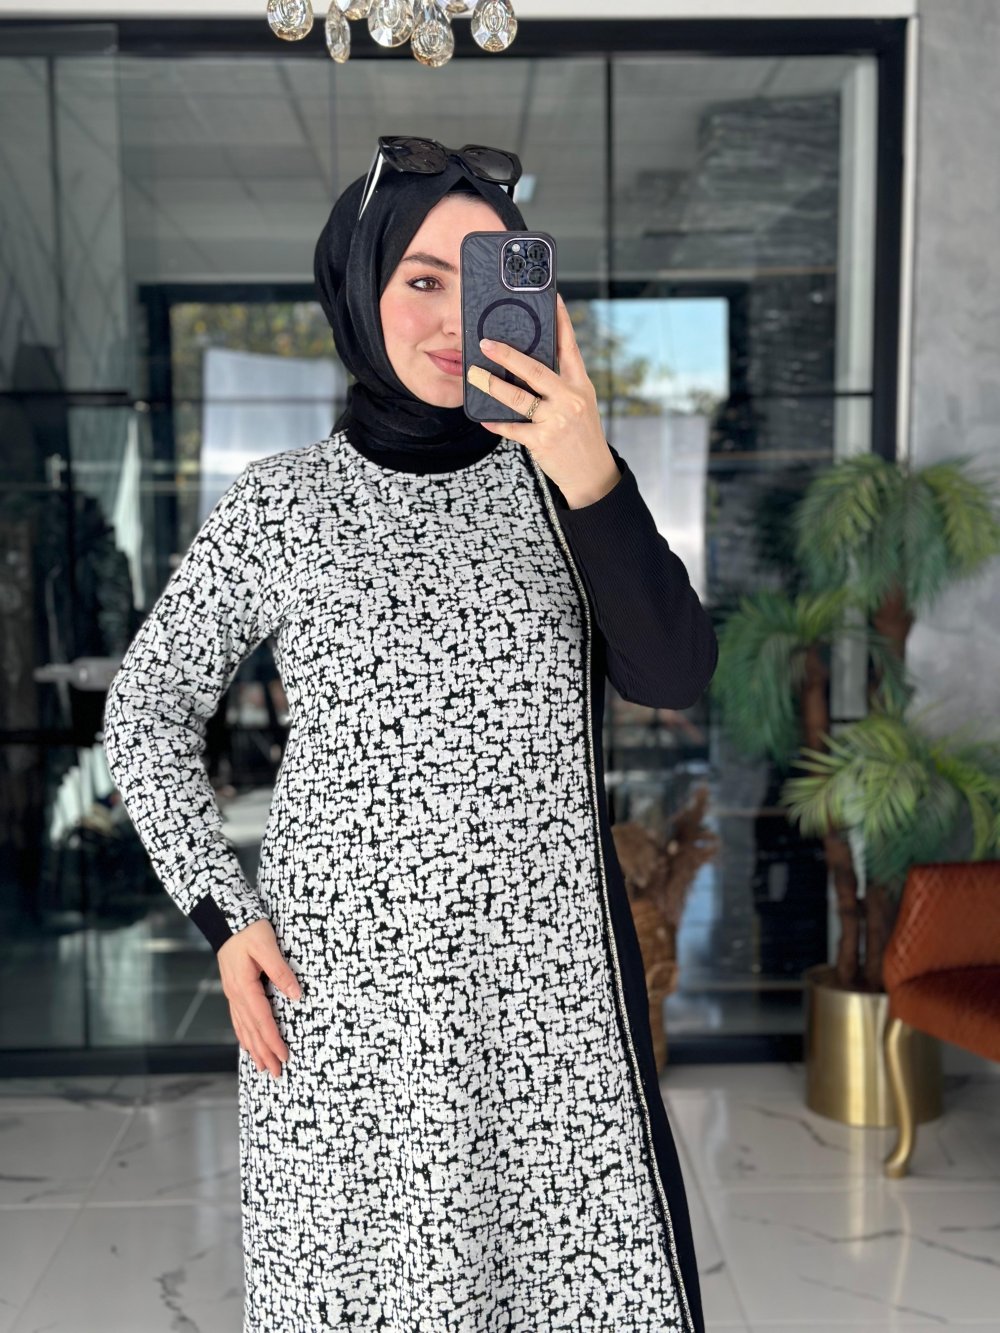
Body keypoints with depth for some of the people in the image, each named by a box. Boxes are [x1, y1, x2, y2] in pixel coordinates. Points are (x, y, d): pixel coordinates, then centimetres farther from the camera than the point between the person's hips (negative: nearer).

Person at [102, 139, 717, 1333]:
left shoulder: (559, 480, 3)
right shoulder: (280, 503, 0)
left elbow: (675, 678, -11)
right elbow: (145, 709, 8)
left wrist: (591, 478, -25)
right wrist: (222, 913, -1)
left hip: (551, 987, 1)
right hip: (341, 987, -1)